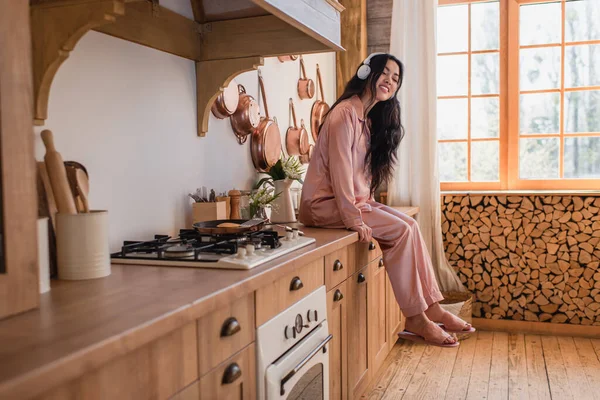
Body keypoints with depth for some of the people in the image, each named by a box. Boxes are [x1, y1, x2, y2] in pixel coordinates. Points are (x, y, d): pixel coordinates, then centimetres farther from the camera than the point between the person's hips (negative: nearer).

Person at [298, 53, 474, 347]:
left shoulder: (370, 119, 15)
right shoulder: (346, 113, -15)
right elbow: (340, 170, -21)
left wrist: (363, 207, 7)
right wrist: (355, 220, -23)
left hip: (352, 199, 9)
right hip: (324, 203, -9)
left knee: (409, 225, -6)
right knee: (401, 230, -18)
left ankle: (431, 308, -3)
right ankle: (415, 318, -10)